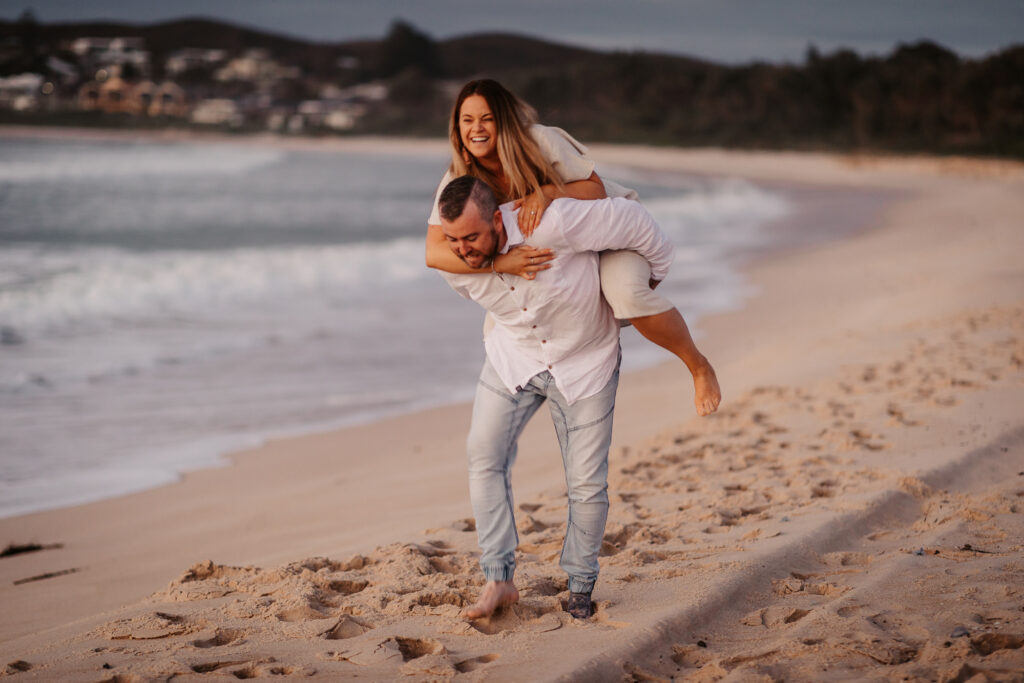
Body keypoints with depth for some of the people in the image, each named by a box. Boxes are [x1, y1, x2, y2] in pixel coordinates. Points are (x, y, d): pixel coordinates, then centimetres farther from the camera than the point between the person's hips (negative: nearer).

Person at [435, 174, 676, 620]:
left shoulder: (551, 225, -37)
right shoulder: (454, 266, -20)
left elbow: (631, 221, -22)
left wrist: (653, 272, -3)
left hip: (585, 360, -3)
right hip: (514, 357, 3)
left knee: (587, 484, -2)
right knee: (485, 455, -13)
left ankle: (580, 586, 18)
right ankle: (499, 580, -7)